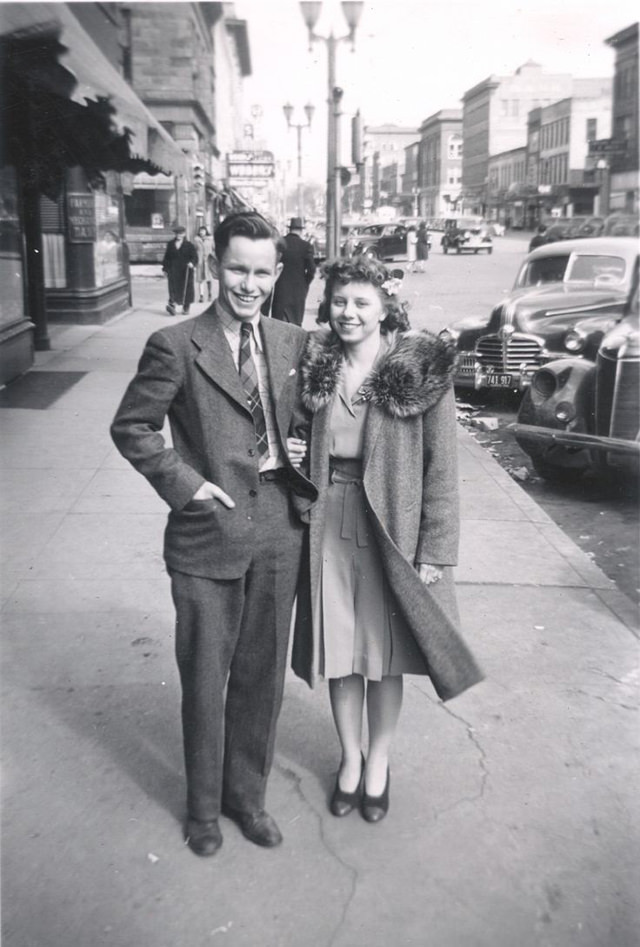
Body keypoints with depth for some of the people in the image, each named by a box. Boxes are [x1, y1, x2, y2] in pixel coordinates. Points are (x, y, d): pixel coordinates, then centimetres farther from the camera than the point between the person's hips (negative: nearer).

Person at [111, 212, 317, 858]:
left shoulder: (293, 344, 5)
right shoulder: (175, 346, -9)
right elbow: (130, 426, -3)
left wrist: (301, 449, 0)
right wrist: (183, 483, -11)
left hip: (278, 533, 4)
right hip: (207, 535, -4)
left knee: (262, 676, 16)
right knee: (205, 680, 11)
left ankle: (247, 794, 37)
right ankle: (204, 806, 33)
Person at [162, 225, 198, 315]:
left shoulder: (189, 245, 3)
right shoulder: (170, 244, 11)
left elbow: (194, 256, -2)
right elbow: (166, 257, 13)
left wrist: (192, 263, -23)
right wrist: (165, 268, 9)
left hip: (186, 270, -1)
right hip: (173, 270, 1)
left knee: (186, 289, 3)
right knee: (173, 287, -13)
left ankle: (186, 308, 14)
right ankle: (172, 303, -23)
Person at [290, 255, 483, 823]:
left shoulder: (422, 371, -8)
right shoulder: (316, 369, 2)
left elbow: (441, 467, -7)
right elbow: (303, 449, 10)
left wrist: (435, 550, -10)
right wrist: (303, 515, 0)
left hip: (393, 529, -2)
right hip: (329, 527, 3)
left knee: (384, 653, 11)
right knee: (339, 652, 12)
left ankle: (378, 762, 34)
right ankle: (350, 757, 35)